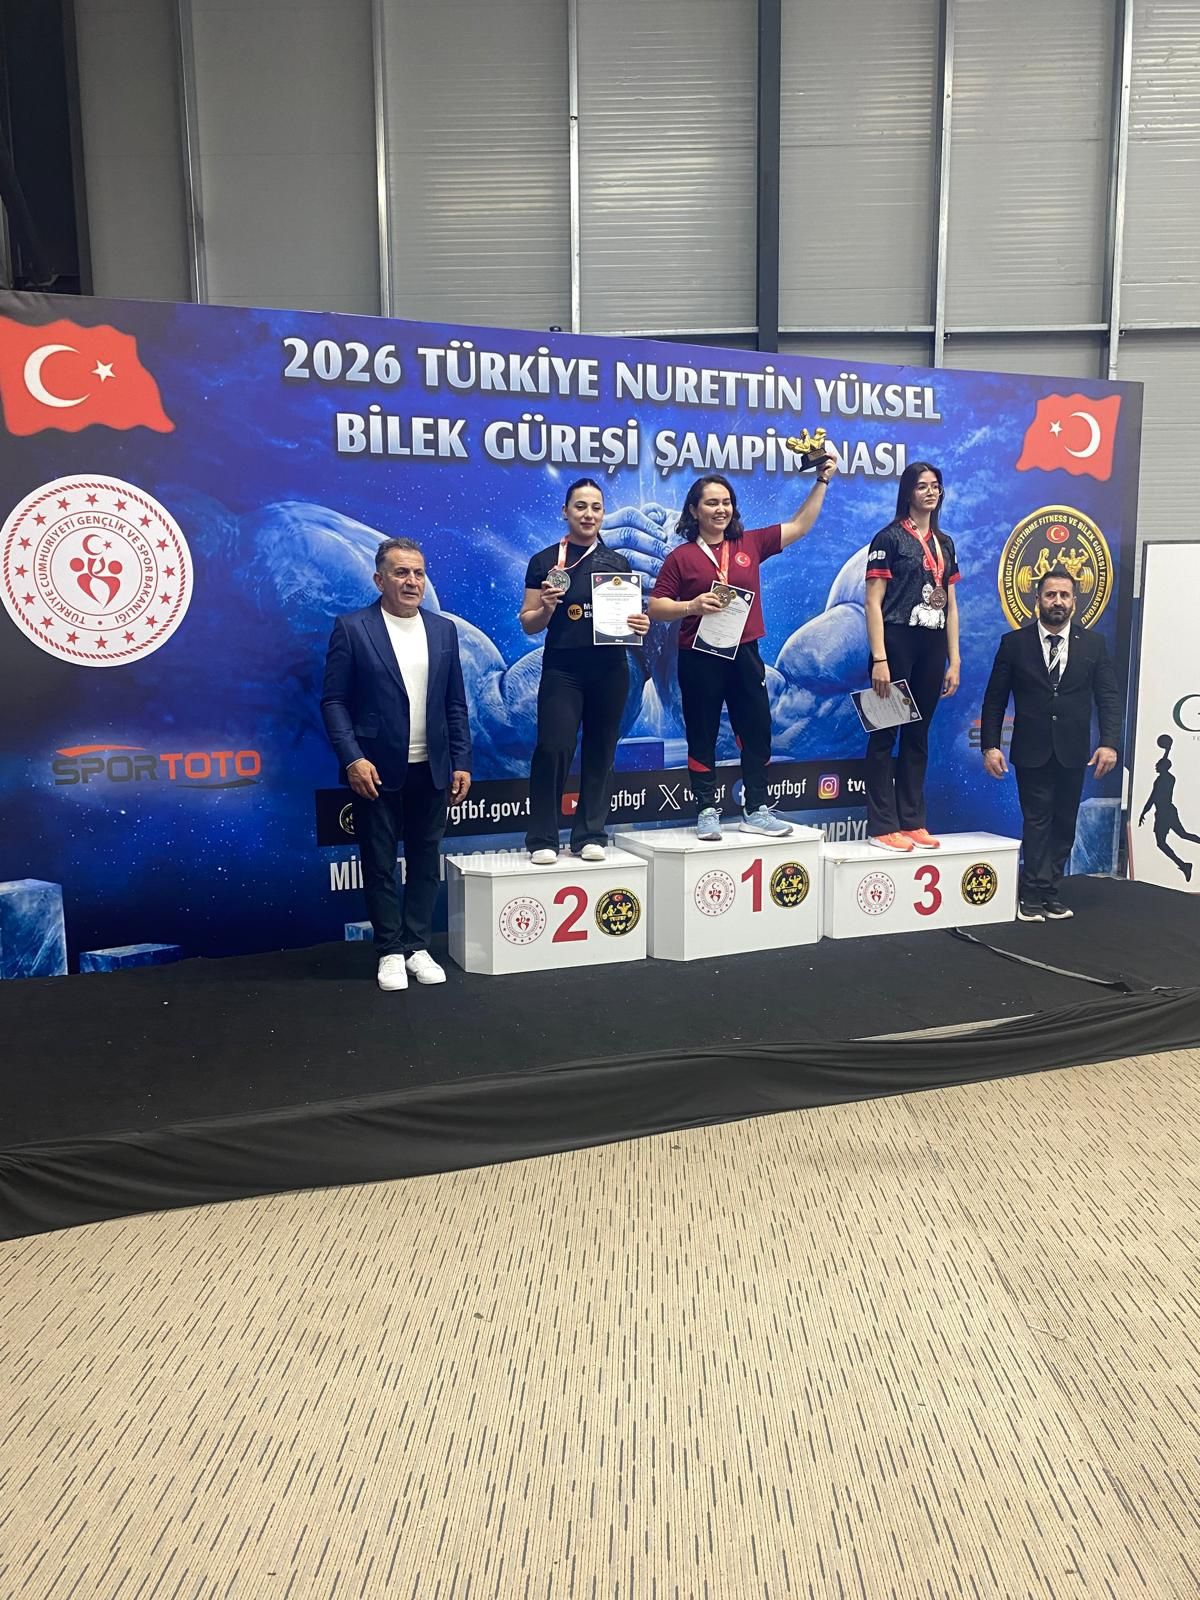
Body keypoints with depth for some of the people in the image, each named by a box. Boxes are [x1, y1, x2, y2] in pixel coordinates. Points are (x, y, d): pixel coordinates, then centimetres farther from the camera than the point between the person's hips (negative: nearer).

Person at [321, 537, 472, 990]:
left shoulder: (444, 630, 8)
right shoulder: (352, 629, -4)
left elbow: (455, 705, 9)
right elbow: (334, 701, -6)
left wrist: (461, 762, 4)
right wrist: (353, 758, -16)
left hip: (431, 769, 4)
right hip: (377, 769, -3)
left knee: (425, 862, 10)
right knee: (379, 864, 5)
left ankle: (417, 946, 22)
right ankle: (390, 952, 18)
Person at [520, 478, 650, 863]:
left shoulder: (618, 563, 11)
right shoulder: (545, 561, 2)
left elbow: (631, 618, 16)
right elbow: (529, 624, 3)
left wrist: (640, 627, -6)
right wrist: (547, 607, -17)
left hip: (611, 669, 3)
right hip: (563, 669, -3)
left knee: (601, 752, 6)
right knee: (553, 748, -11)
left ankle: (590, 834, 14)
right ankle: (542, 838, -3)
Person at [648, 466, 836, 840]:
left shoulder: (751, 544, 8)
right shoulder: (681, 557, -1)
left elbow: (799, 525, 13)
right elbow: (656, 608, -2)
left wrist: (822, 480, 10)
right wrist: (692, 606, -18)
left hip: (744, 655, 4)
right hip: (699, 659, -3)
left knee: (757, 733, 6)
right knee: (702, 738, 4)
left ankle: (756, 811, 16)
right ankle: (707, 812, 14)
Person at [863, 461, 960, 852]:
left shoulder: (944, 543, 15)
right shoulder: (890, 537, -4)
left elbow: (951, 605, 16)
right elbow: (873, 602, -9)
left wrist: (954, 660, 11)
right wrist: (879, 659, -17)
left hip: (932, 647, 6)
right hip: (897, 644, -6)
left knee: (918, 735, 10)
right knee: (885, 734, -2)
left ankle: (912, 821, 17)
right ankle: (882, 826, 2)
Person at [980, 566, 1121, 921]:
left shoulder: (1093, 644, 4)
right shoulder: (1014, 643, -1)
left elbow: (1108, 698, 2)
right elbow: (994, 699, 0)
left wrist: (1109, 742, -11)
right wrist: (990, 746, -7)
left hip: (1073, 752, 3)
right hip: (1031, 751, -2)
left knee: (1064, 823, 7)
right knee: (1037, 821, -2)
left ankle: (1049, 892, 16)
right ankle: (1033, 894, 3)